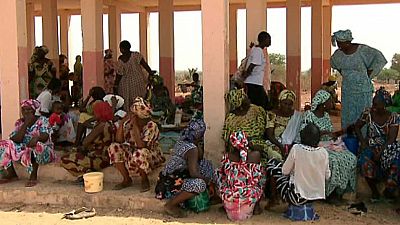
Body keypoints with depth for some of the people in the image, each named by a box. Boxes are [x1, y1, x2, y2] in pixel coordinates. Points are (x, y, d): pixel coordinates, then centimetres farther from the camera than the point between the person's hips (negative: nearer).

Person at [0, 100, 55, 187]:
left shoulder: (42, 120, -6)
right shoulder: (19, 122, 5)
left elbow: (45, 136, -24)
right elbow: (16, 140, -10)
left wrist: (36, 138, -47)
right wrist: (26, 123, -16)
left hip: (43, 151, -5)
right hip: (24, 151, 5)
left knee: (34, 146, -39)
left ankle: (34, 176, -28)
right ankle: (11, 174, -4)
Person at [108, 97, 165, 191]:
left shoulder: (151, 126, -22)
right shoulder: (128, 122, -5)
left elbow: (141, 145, -33)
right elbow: (119, 140, -9)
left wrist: (135, 126, -32)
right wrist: (122, 123, -18)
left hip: (150, 155, -6)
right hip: (132, 152, 6)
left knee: (139, 154, -39)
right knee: (114, 147, -14)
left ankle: (145, 180, -9)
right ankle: (127, 180, -4)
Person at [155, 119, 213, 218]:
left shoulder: (182, 141, 4)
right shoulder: (192, 149, -22)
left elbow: (199, 158, 13)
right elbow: (194, 173, -26)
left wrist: (198, 145, -3)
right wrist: (207, 179, -8)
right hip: (171, 185, -9)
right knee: (200, 184, -32)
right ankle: (171, 205, -13)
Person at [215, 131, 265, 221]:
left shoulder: (227, 156, -8)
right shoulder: (255, 155, -10)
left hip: (229, 201, 0)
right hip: (249, 200, 0)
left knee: (218, 172, 25)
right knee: (262, 176, 25)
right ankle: (257, 207, 32)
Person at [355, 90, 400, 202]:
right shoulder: (368, 113, -2)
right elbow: (357, 127, 11)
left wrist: (380, 152, -27)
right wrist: (362, 141, -6)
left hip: (387, 147, -1)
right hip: (371, 146, 1)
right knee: (366, 162, -33)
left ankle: (388, 190, -2)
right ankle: (374, 191, -10)